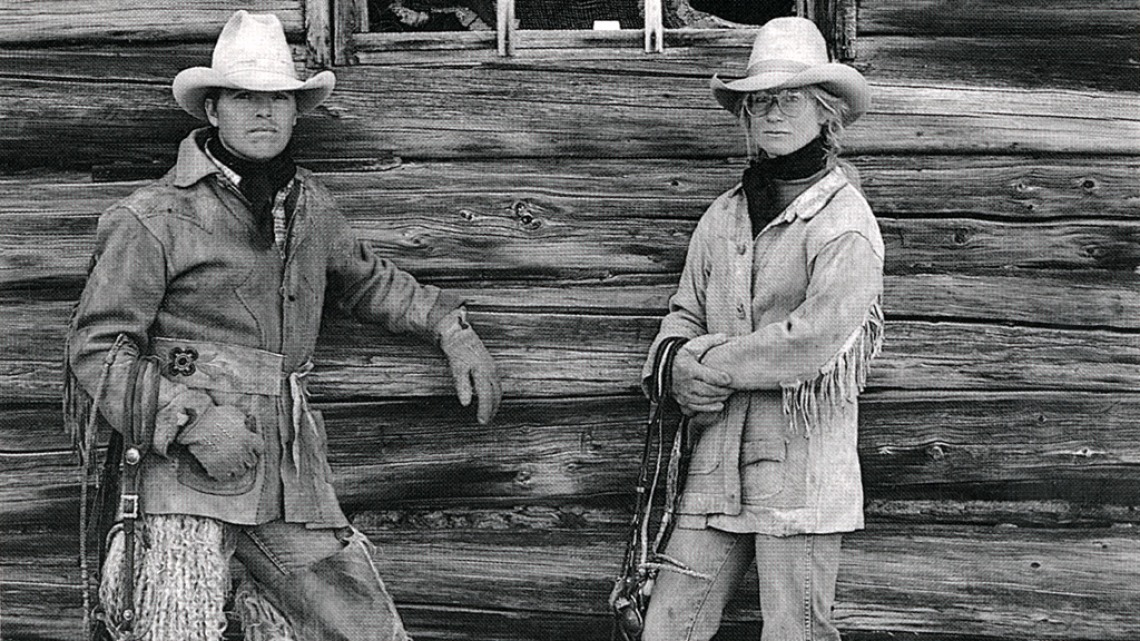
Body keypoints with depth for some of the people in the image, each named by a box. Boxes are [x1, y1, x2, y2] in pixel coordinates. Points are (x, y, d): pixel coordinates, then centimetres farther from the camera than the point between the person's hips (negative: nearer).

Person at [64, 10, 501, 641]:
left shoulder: (308, 204, 14)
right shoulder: (155, 218, -4)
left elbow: (365, 278, 33)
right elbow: (95, 347, -6)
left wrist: (452, 328, 24)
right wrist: (191, 418, -18)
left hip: (290, 471, 6)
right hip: (187, 471, -5)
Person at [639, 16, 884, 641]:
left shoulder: (846, 222, -7)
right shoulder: (723, 216, 14)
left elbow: (815, 339, -18)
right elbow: (684, 314, 19)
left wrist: (705, 363, -9)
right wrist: (676, 361, -5)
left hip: (801, 467, -6)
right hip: (717, 467, 6)